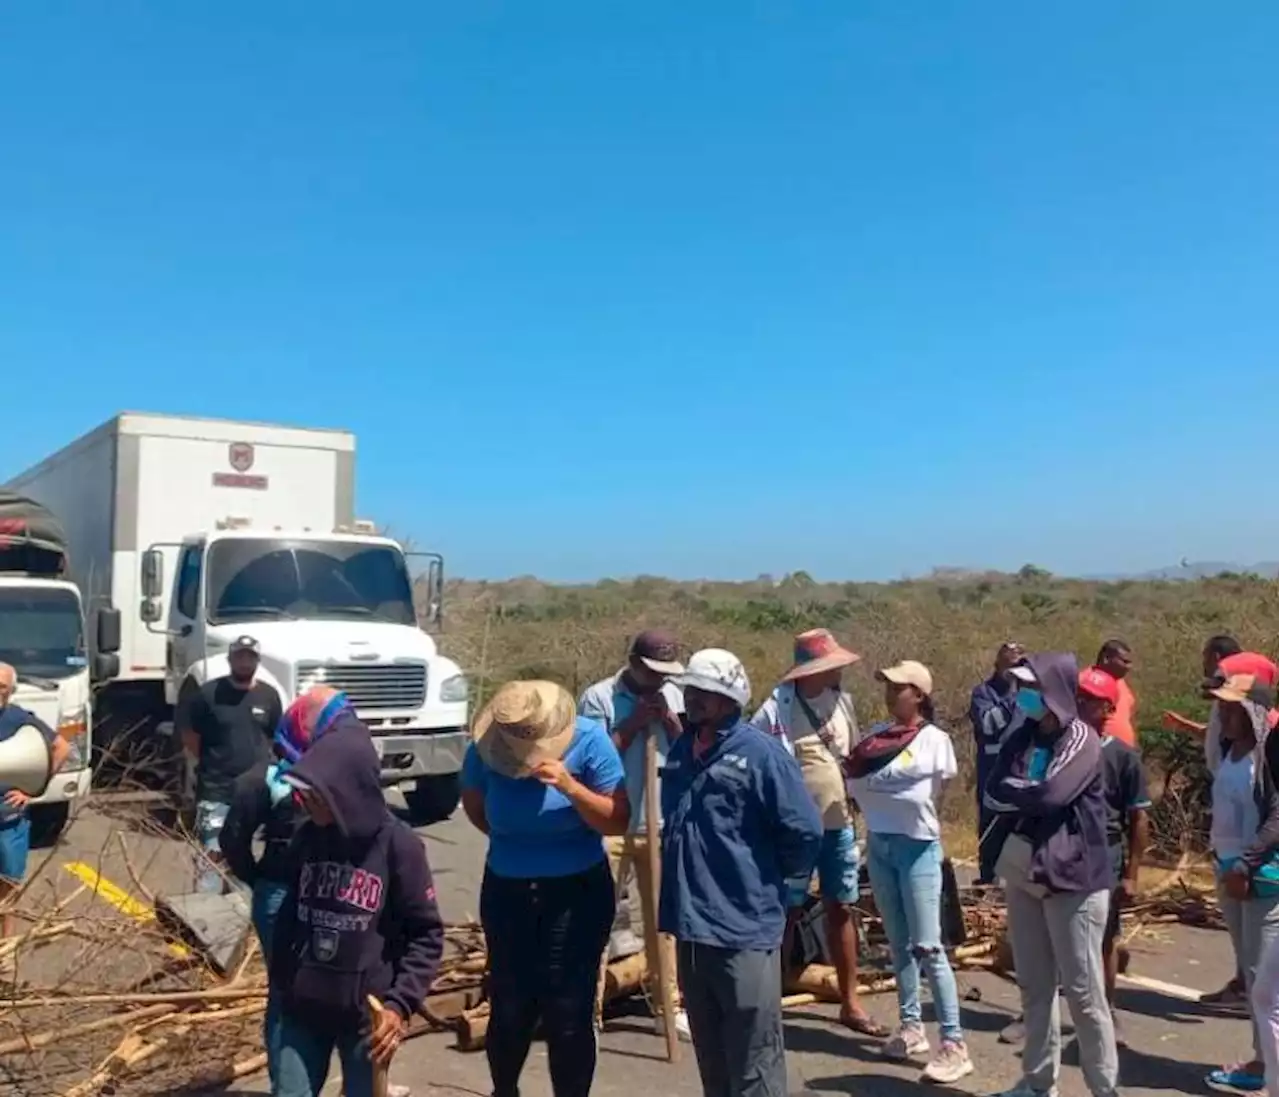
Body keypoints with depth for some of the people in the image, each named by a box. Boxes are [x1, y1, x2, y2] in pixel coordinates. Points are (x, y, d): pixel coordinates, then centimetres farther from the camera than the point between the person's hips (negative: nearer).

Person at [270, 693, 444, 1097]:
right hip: (302, 1007, 4)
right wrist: (279, 981, 14)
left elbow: (427, 934, -10)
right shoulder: (307, 839, -1)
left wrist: (400, 1003, -17)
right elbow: (291, 915, 12)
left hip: (367, 1013, -4)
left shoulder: (398, 845, -15)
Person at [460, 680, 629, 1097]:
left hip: (578, 893, -2)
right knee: (509, 1008, 11)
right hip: (507, 892, 2)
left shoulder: (589, 739, -18)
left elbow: (619, 821, -17)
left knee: (569, 1015, -3)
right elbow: (473, 805, 9)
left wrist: (570, 786, -30)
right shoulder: (485, 747, -12)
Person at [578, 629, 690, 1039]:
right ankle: (591, 1006, 12)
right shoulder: (598, 697, -8)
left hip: (661, 827, 4)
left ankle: (669, 1003, 25)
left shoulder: (673, 696, 5)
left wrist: (669, 721, -12)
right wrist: (634, 722, -18)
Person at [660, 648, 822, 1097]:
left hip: (743, 929, -7)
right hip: (690, 927, 7)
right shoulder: (681, 751, 8)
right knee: (711, 1059, 22)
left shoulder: (760, 753, -15)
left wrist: (773, 876, 0)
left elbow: (805, 832, -14)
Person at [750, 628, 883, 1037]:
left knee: (841, 910, 12)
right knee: (786, 913, 6)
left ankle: (850, 1003, 24)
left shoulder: (842, 700, 2)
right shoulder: (777, 708, -17)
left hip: (839, 824, 5)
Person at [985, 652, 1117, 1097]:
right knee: (1034, 984, 14)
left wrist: (1012, 792, -6)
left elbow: (1051, 794, -23)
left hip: (1073, 877, -6)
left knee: (1082, 990, 1)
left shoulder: (1082, 741, -10)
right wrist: (1028, 796, -15)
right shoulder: (1020, 739, 9)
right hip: (1023, 873, 6)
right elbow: (992, 794, -1)